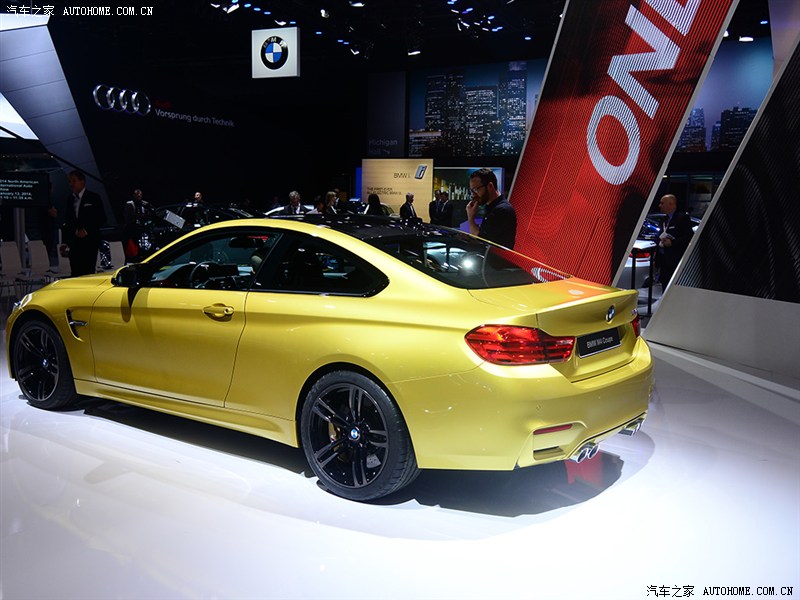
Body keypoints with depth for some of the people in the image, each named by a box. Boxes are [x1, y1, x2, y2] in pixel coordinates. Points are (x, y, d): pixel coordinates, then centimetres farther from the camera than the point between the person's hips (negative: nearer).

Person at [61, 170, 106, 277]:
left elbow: (101, 218, -3)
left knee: (87, 273, -10)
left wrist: (87, 230, -12)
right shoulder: (70, 200, 16)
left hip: (89, 243, -5)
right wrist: (65, 242, 12)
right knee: (75, 274, 2)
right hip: (74, 243, 5)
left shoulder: (93, 198, 1)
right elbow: (67, 222, 18)